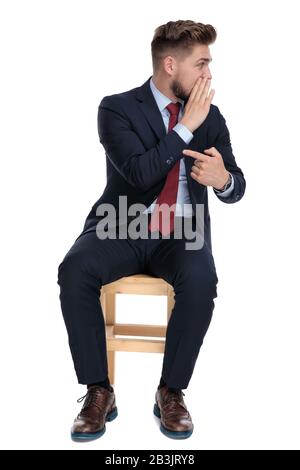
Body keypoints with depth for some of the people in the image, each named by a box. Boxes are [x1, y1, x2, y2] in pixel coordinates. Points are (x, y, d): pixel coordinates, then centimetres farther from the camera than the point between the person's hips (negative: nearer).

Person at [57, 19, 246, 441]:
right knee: (75, 269, -31)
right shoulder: (117, 108, -3)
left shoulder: (211, 117, 8)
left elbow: (235, 189, 7)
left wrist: (223, 177, -17)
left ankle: (171, 392, -11)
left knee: (201, 280, -32)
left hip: (182, 233, 2)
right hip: (122, 228, -1)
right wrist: (187, 126, -16)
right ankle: (99, 392, -15)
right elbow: (140, 175, -18)